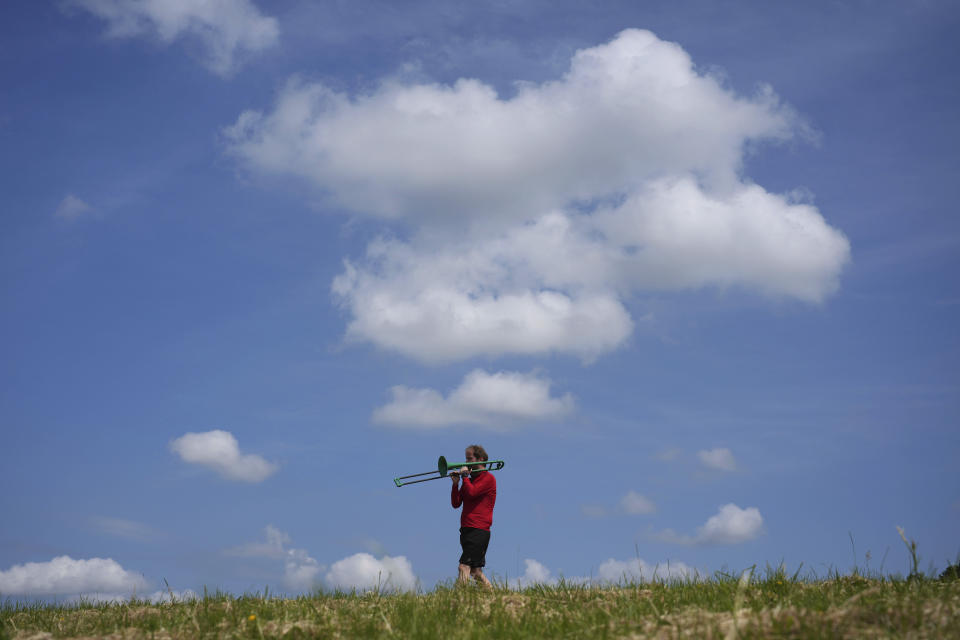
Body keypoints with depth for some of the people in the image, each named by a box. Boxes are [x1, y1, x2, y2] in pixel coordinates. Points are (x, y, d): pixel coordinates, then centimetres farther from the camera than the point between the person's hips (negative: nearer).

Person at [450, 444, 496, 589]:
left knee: (464, 567, -16)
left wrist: (465, 475, -5)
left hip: (479, 531, -9)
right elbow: (456, 503, 14)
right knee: (475, 570, 10)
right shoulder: (469, 479, 21)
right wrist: (456, 483, 2)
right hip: (467, 530, 9)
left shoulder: (488, 478, -2)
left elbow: (471, 493, -19)